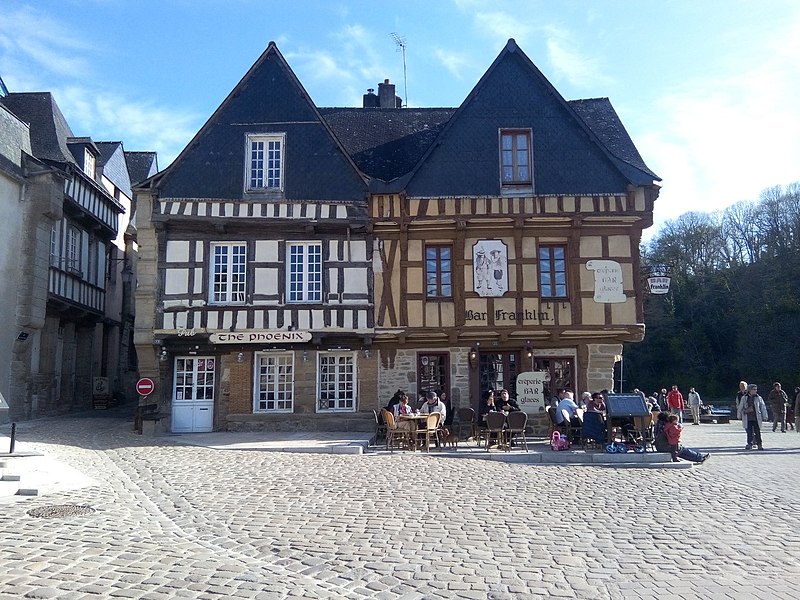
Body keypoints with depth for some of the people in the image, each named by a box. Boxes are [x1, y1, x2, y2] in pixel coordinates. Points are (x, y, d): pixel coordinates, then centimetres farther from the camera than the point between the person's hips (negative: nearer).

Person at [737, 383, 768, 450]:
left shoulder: (759, 398, 3)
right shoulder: (744, 398, 4)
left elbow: (763, 407, 5)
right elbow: (740, 407, 14)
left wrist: (764, 417, 1)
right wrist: (739, 416, 19)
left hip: (756, 418, 0)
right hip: (747, 419, 0)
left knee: (757, 432, 3)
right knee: (749, 432, 0)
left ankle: (759, 445, 14)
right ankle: (749, 444, 8)